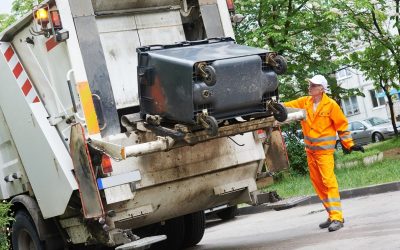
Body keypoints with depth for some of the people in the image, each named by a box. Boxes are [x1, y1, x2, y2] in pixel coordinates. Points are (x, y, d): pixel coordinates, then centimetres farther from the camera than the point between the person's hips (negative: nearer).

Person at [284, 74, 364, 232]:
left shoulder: (331, 105, -8)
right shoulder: (304, 102, 6)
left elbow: (342, 125, -2)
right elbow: (287, 107, 3)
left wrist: (349, 145, -2)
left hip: (324, 149, -6)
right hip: (310, 149, 6)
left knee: (328, 181, -14)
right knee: (317, 182, 9)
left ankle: (337, 217, -14)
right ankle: (332, 215, 18)